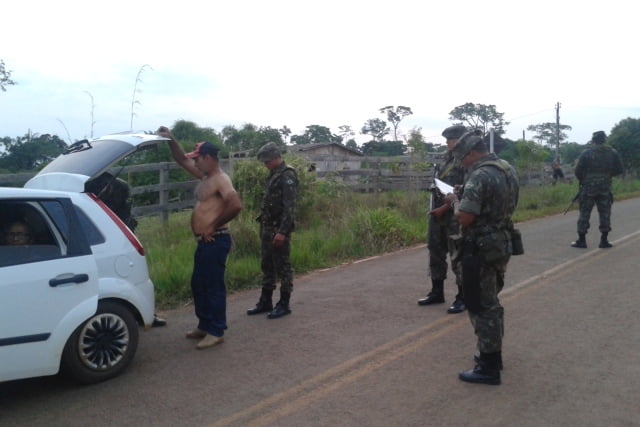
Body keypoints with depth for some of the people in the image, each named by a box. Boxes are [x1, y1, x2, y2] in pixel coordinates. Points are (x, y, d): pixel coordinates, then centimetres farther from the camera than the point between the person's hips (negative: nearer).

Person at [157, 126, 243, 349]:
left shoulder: (221, 179, -15)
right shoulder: (205, 176, 14)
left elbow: (236, 205, -29)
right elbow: (182, 160, 23)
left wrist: (214, 226, -20)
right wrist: (170, 140, 8)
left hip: (215, 241, -10)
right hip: (204, 242, 10)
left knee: (214, 286, -3)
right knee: (198, 284, 17)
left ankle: (216, 332, 7)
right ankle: (204, 326, 29)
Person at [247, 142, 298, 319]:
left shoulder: (287, 176, -14)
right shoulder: (273, 175, 15)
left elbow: (289, 207, -21)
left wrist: (282, 231, -25)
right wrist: (263, 226, 17)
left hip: (279, 229, -9)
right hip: (267, 228, 9)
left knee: (282, 266, -1)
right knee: (266, 266, 14)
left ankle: (284, 304, 8)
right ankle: (265, 301, 23)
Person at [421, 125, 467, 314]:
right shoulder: (447, 157, 14)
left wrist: (444, 208, -18)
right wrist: (436, 207, 11)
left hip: (455, 215, -8)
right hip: (438, 212, 8)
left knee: (459, 256, -1)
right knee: (436, 253, 13)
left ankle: (463, 297, 10)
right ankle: (437, 292, 26)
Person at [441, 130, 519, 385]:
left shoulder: (480, 175, -21)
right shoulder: (508, 169, 9)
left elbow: (464, 218, -25)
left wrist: (454, 201, -5)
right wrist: (464, 201, 13)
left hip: (482, 249, -10)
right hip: (502, 244, 10)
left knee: (481, 307, 0)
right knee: (491, 302, 21)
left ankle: (489, 368, 8)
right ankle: (493, 355, 33)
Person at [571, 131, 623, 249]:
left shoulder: (586, 153, -6)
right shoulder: (612, 153, 2)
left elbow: (578, 170, -7)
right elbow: (619, 170, 4)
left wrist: (581, 180, 11)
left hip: (588, 187, -2)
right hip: (605, 188, 2)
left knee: (584, 214, 4)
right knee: (605, 214, 8)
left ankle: (581, 240, 6)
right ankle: (604, 241, 9)